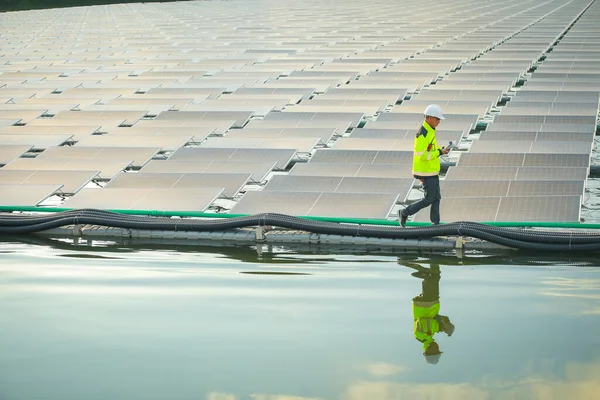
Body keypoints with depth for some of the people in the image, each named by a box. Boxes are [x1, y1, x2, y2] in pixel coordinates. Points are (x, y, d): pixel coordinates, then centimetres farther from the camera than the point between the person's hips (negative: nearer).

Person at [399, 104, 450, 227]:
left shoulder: (430, 131, 11)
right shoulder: (423, 134, -21)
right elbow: (421, 155, -25)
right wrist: (440, 152, -21)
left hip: (432, 172, 10)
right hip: (426, 173, -10)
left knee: (436, 198, 10)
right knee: (429, 199, -3)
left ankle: (435, 223, 16)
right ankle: (405, 213, 8)